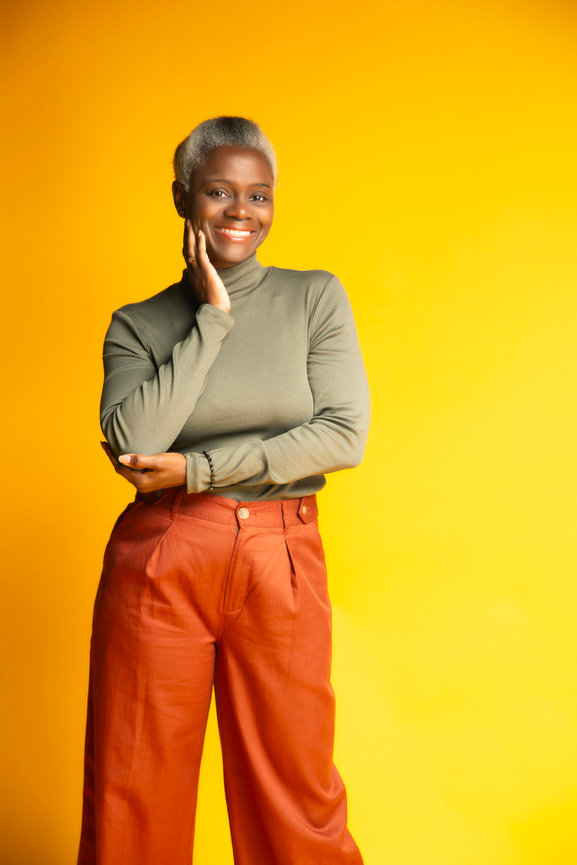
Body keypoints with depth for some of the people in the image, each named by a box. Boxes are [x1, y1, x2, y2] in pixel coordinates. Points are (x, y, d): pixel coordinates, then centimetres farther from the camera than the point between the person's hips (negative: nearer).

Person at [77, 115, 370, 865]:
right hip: (160, 560, 1)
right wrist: (212, 318, -9)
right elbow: (132, 440, -12)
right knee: (134, 788, 9)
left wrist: (197, 470, -10)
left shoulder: (317, 298, 4)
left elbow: (344, 435, -7)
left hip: (282, 559, 0)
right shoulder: (138, 323, 5)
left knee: (294, 789, 9)